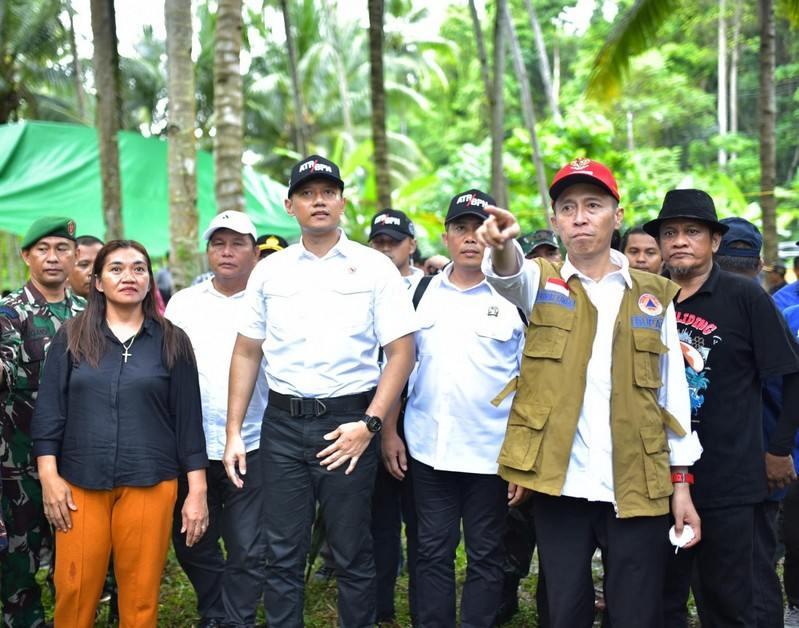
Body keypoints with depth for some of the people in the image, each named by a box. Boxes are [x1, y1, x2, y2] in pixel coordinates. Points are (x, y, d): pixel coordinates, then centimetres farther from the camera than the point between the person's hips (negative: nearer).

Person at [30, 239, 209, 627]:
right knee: (74, 593, 1)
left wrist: (197, 491, -1)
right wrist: (49, 477, -4)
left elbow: (188, 418, 3)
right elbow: (49, 411, 4)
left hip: (149, 485, 0)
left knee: (140, 597, 4)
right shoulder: (72, 338, 6)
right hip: (80, 483, 1)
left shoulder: (172, 342, 5)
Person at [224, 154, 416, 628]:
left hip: (348, 423, -2)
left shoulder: (374, 267, 0)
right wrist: (234, 432, 6)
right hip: (283, 423, 3)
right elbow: (247, 352, 12)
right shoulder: (269, 270, 8)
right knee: (283, 553, 8)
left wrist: (369, 425, -12)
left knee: (353, 553, 6)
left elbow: (402, 350, -3)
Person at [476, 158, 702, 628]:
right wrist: (503, 244, -43)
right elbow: (507, 274, -19)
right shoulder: (542, 284, 6)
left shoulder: (653, 295, 8)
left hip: (638, 486, 0)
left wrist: (681, 483, 3)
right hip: (560, 483, 0)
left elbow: (673, 391, 8)